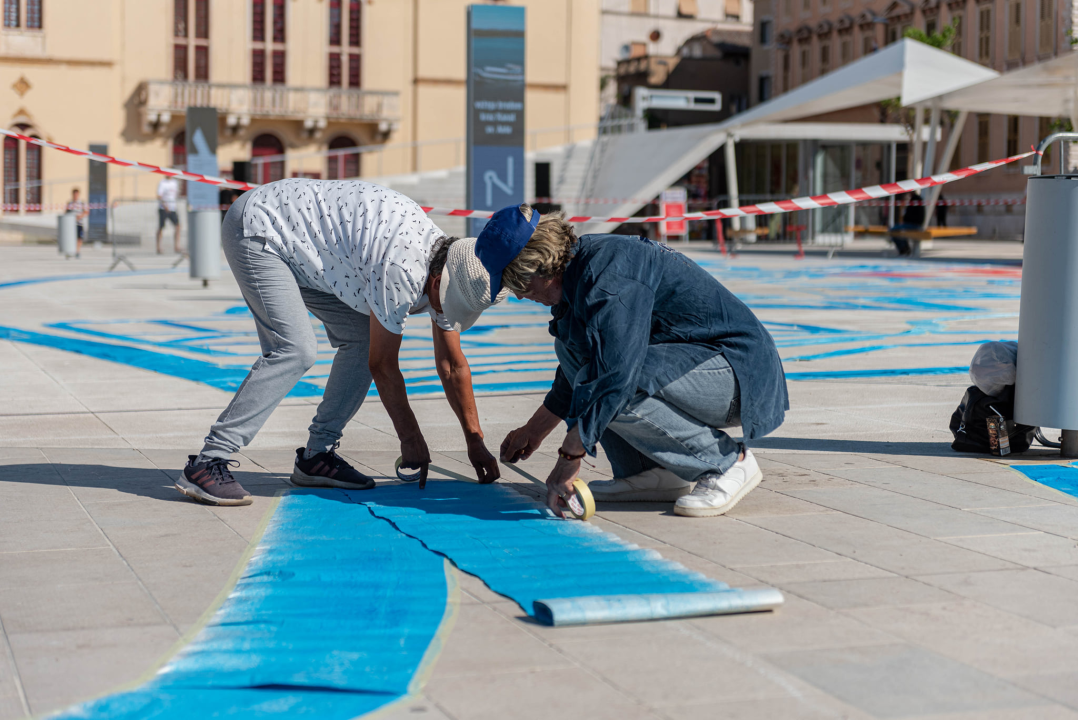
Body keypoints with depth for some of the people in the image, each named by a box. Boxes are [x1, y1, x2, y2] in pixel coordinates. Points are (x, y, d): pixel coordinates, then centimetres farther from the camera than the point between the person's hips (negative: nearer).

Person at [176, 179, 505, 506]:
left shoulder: (448, 273, -3)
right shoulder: (402, 270, -31)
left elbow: (452, 364, 8)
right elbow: (382, 366, -19)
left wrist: (475, 442, 10)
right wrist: (411, 439, -8)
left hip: (299, 243, 10)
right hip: (257, 229, -10)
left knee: (362, 337, 1)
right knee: (295, 349, -23)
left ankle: (316, 455, 7)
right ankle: (207, 463, -21)